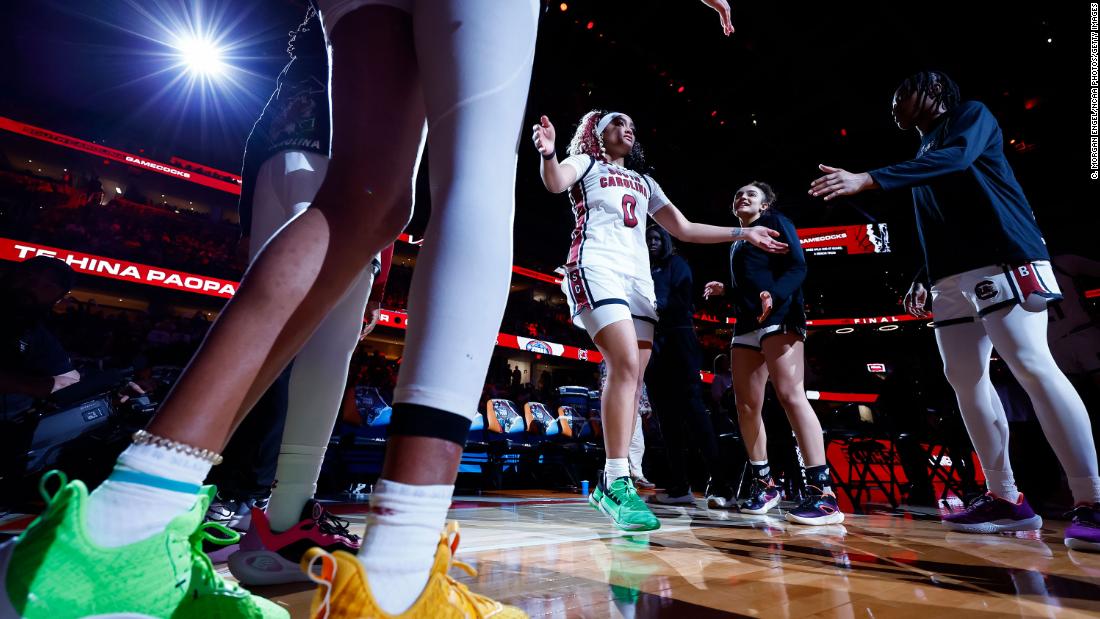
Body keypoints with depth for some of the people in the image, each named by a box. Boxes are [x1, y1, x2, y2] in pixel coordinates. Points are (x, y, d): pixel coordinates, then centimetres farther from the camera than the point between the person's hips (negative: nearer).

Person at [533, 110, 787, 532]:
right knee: (625, 365, -24)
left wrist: (743, 233, 24)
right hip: (597, 268, -6)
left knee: (633, 380, -3)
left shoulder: (644, 182, 30)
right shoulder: (585, 163, 15)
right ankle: (618, 483, -20)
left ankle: (608, 485, 4)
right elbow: (556, 182, -9)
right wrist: (549, 153, -30)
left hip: (639, 277, 6)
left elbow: (684, 229, 27)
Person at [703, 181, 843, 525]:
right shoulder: (737, 240, 26)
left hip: (779, 317, -8)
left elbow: (798, 267, -8)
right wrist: (724, 290, 21)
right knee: (746, 405, 3)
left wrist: (774, 296, -24)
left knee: (790, 395, -19)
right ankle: (764, 484, 13)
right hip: (746, 324, 8)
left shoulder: (775, 222, 7)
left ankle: (823, 493, -17)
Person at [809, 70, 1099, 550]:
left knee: (1032, 366, -16)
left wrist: (867, 180, -26)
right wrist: (922, 278, 16)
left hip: (1002, 261, -8)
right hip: (952, 279, 8)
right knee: (964, 377, 2)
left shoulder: (971, 115, 6)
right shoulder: (925, 152, 26)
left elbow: (955, 159, -18)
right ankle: (1005, 498, 7)